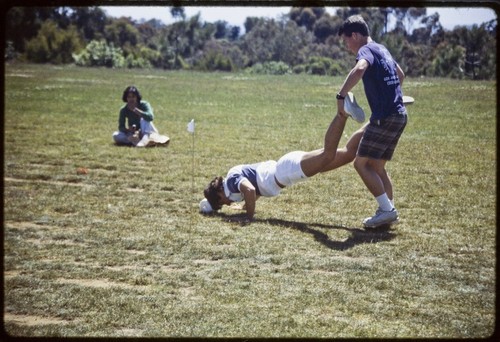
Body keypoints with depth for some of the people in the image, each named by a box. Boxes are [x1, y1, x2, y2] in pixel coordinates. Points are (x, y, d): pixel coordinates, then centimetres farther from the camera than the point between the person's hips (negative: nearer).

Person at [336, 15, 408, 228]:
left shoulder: (366, 50, -9)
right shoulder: (382, 50, 20)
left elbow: (359, 69, -34)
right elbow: (400, 75, 37)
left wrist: (341, 95, -26)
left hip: (385, 117, -9)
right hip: (399, 115, 9)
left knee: (361, 163, -5)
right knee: (377, 166, 14)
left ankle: (387, 210, -8)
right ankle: (389, 211, 12)